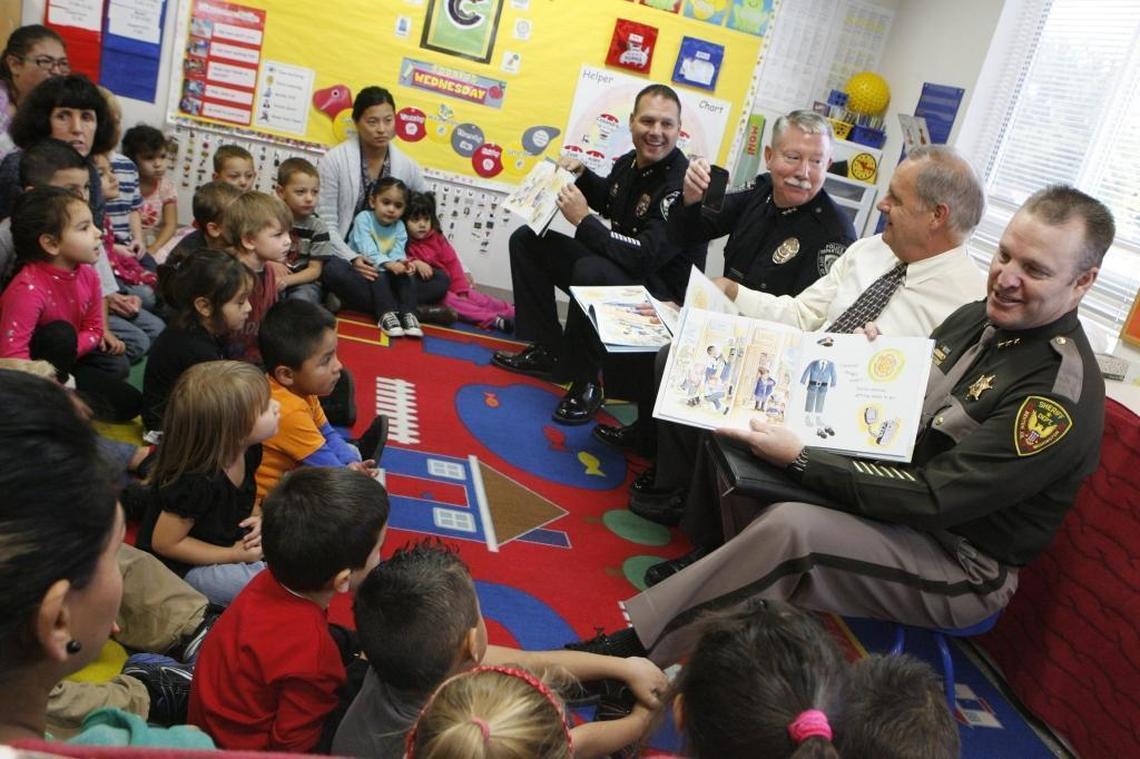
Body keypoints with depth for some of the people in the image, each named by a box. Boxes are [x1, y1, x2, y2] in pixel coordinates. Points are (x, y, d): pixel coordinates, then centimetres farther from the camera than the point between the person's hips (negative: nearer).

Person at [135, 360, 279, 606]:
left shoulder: (249, 450, -12)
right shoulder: (196, 482, -34)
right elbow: (165, 543, -22)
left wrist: (257, 518, -11)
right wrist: (233, 555, -19)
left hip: (230, 538, 7)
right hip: (187, 565, -7)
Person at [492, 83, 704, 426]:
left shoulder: (682, 183, -25)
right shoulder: (630, 162, 0)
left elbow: (645, 257, -33)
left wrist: (583, 220, -28)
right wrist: (581, 174, 5)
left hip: (661, 291, -9)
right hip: (618, 267, 9)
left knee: (591, 271, -40)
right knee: (526, 240, 11)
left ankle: (586, 383, -20)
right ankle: (546, 350, 10)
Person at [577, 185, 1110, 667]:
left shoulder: (1062, 395, -23)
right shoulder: (978, 318, 3)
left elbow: (934, 499, -27)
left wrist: (799, 459, -26)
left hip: (961, 565, -8)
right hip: (896, 494, 8)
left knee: (792, 528, -33)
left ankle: (636, 643, -22)